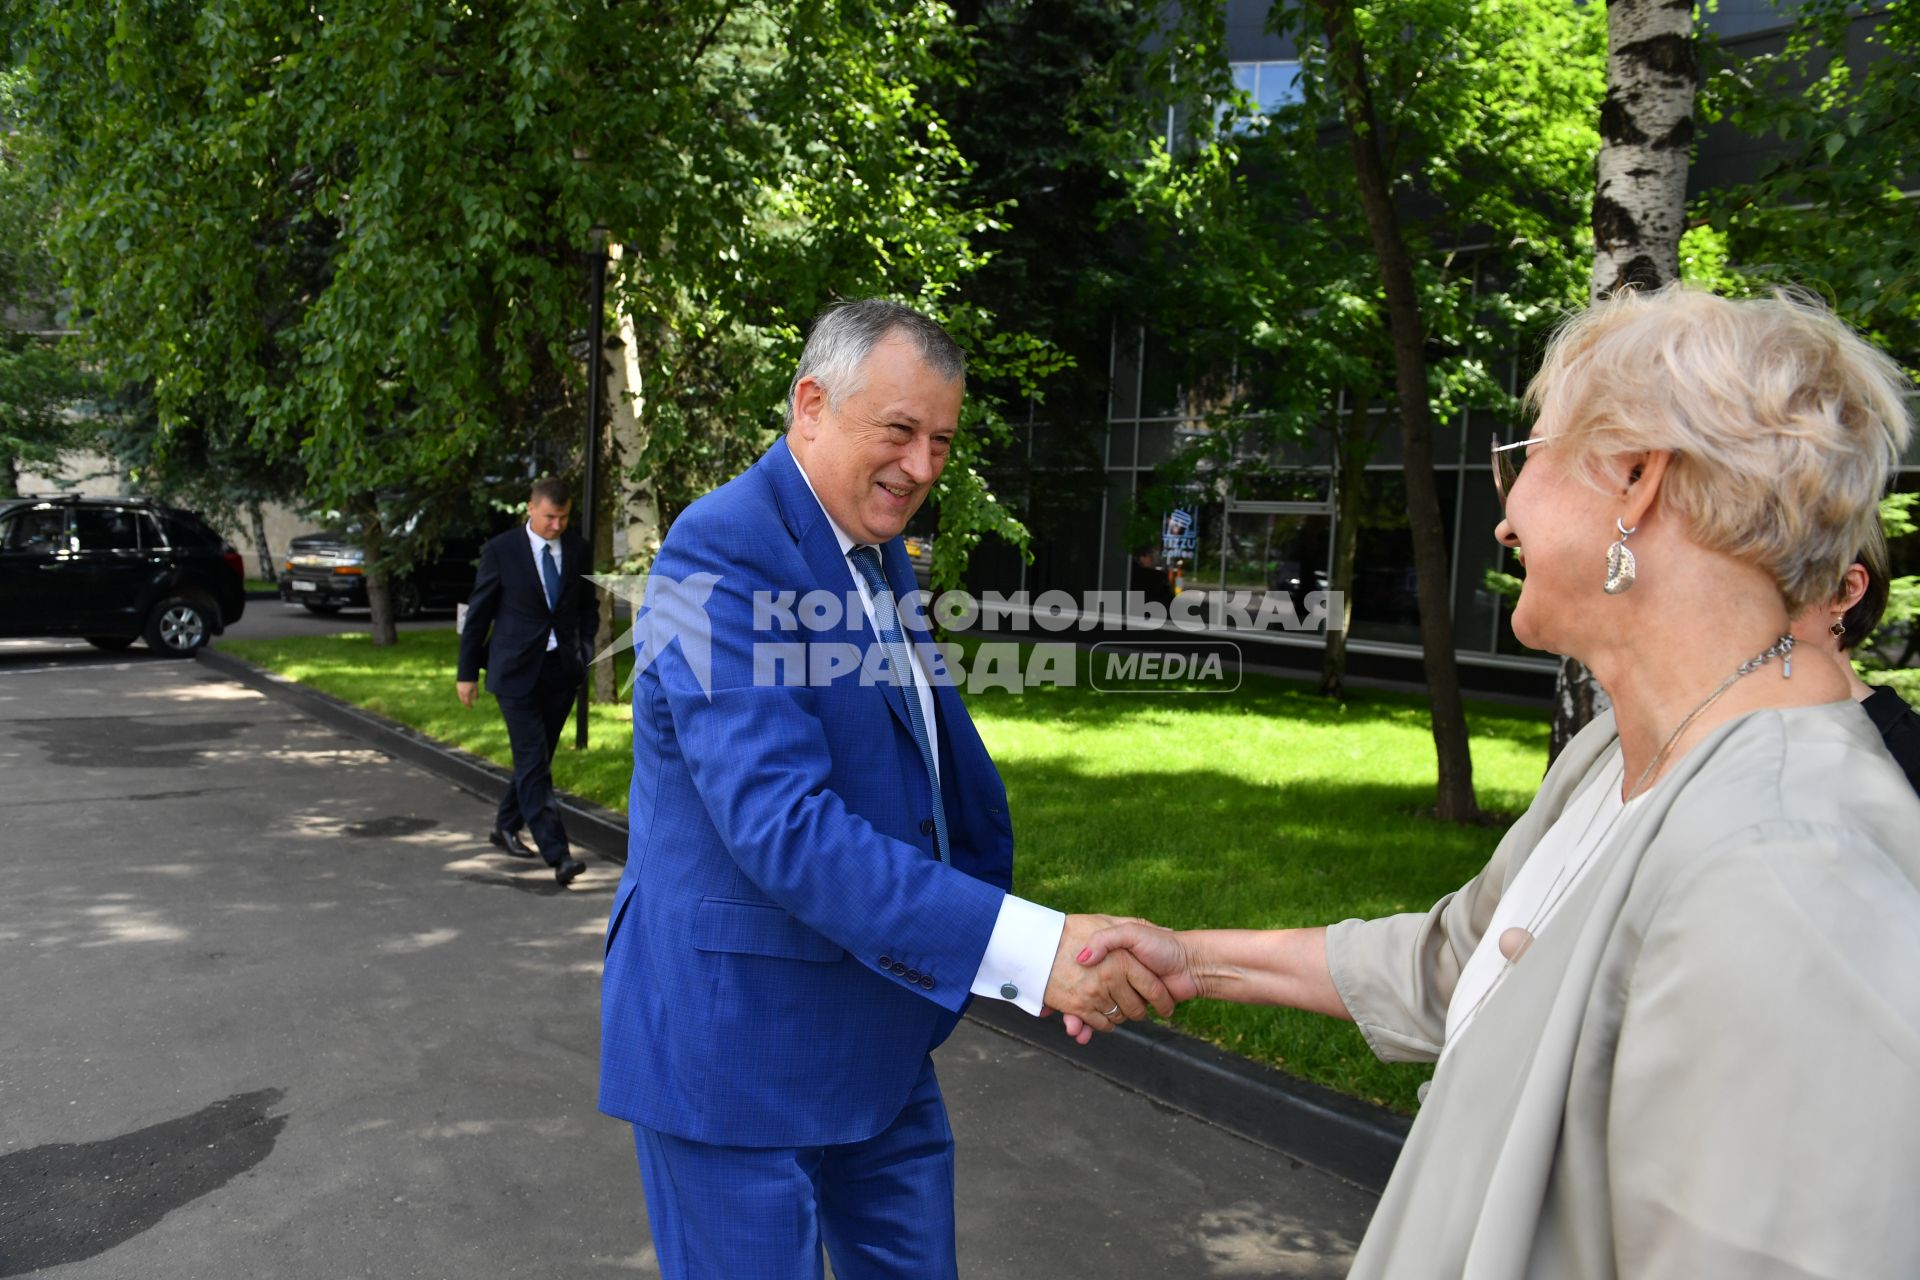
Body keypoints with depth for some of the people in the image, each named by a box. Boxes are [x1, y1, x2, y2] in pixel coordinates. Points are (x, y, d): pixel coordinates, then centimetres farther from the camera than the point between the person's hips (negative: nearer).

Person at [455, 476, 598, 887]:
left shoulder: (577, 549, 5)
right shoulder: (501, 550, -6)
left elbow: (588, 606, 16)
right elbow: (478, 613, -1)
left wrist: (586, 647, 0)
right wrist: (467, 671, 1)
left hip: (562, 671, 4)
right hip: (517, 671, -4)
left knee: (535, 759, 14)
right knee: (534, 764, -8)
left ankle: (506, 826, 34)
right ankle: (557, 854, -11)